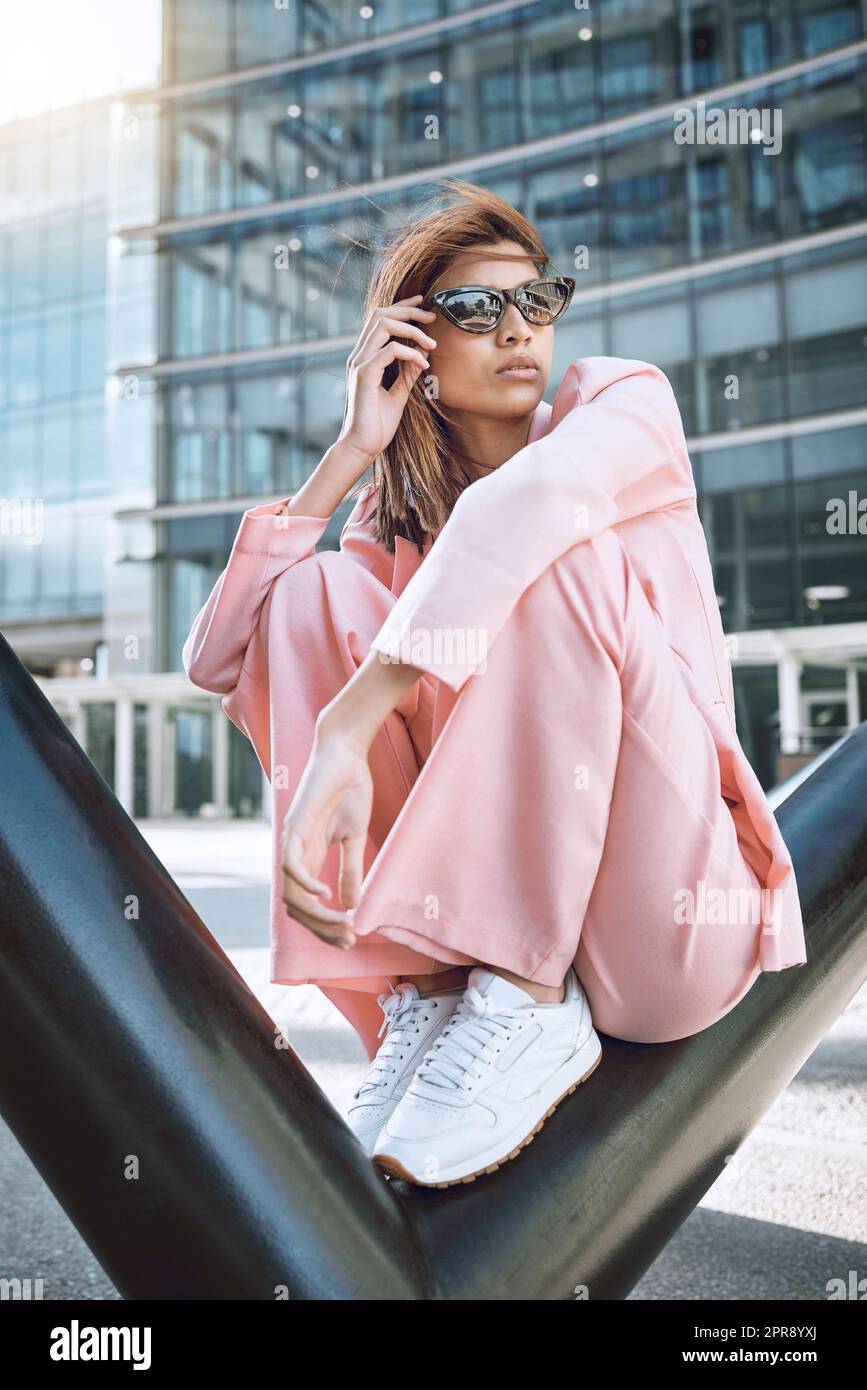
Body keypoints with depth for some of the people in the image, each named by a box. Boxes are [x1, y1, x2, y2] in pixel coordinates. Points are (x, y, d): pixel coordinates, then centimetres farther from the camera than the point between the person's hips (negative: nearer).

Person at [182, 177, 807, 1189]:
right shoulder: (396, 517, 11)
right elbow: (217, 659, -2)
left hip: (669, 913, -3)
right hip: (495, 909, 4)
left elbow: (523, 502, -24)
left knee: (547, 555, -23)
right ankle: (424, 991, -12)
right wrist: (352, 449, -3)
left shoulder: (623, 401, 1)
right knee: (315, 593, -9)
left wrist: (343, 736, -36)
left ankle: (531, 1003, -20)